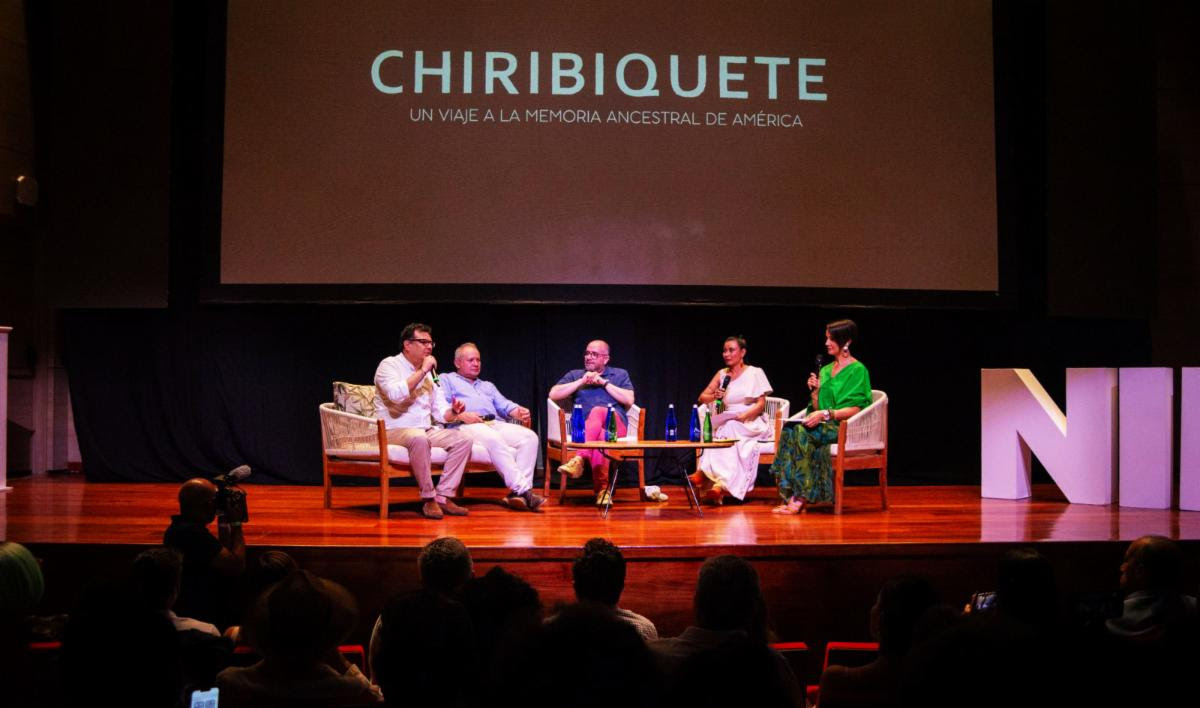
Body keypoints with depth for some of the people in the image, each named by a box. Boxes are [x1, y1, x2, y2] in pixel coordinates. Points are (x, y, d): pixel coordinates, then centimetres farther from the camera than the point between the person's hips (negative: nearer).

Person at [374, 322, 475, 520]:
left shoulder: (430, 373, 17)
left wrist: (453, 412, -9)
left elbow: (441, 413, 15)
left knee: (463, 439, -14)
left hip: (425, 431, 7)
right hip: (394, 431, -7)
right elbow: (396, 394, -25)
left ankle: (444, 496, -13)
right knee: (419, 438, -38)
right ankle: (428, 498, -27)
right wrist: (422, 372, -18)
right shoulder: (389, 365, -4)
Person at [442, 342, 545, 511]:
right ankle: (522, 489, -44)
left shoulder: (488, 386, 39)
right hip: (466, 427, -6)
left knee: (530, 437, -22)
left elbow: (504, 405, 24)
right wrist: (460, 415, -14)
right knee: (495, 440, -39)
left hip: (496, 424, 6)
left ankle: (518, 492, -35)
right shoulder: (447, 380, 22)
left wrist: (519, 412, 1)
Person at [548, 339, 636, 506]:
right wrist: (582, 381, 3)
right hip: (584, 427, 1)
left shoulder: (620, 374, 24)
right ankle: (602, 487, -51)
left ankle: (579, 459, -53)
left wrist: (604, 382, 3)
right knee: (600, 436, -39)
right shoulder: (575, 375, 27)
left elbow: (629, 400, 7)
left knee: (598, 411, -39)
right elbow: (553, 394, 11)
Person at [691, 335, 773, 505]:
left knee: (729, 429, -36)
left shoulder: (755, 373, 4)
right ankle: (721, 483, -45)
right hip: (728, 423, 3)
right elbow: (702, 398, 17)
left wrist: (742, 416, -20)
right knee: (719, 429, -33)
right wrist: (714, 396, -6)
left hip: (752, 423, -3)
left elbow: (761, 405, -4)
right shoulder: (722, 374, 15)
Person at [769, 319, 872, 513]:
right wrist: (816, 390, 0)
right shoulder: (826, 370, 20)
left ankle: (799, 498, -30)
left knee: (802, 432, -33)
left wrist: (825, 414, -21)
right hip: (824, 425, 6)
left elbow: (855, 409, -12)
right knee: (789, 430, -26)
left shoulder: (857, 370, -2)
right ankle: (791, 495, -31)